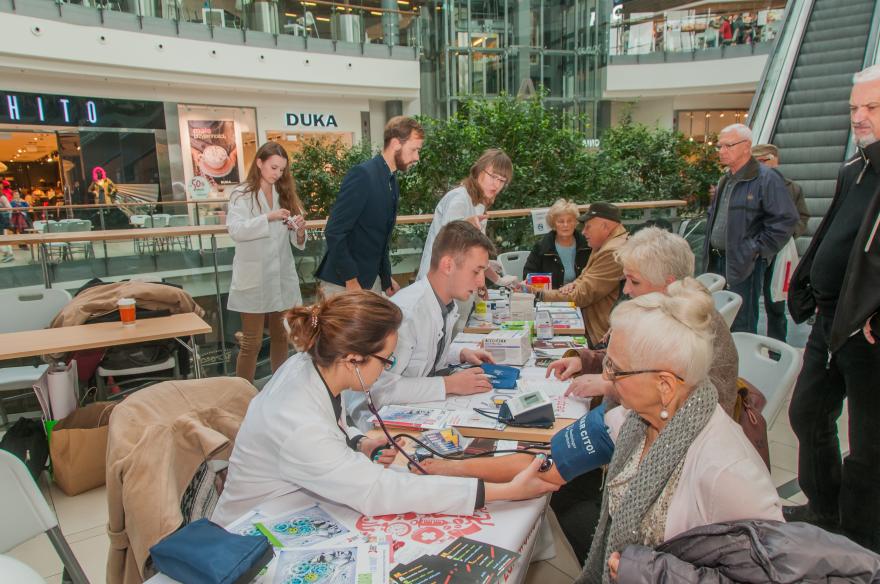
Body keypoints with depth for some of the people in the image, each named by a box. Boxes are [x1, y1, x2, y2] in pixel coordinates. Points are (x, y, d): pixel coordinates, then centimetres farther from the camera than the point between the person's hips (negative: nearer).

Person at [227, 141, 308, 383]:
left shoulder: (285, 194, 9)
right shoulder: (242, 195, -3)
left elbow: (296, 242, 6)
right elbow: (235, 230, -19)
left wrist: (300, 230, -16)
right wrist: (268, 217, -28)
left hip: (282, 276, 4)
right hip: (254, 278, -4)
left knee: (281, 336, 13)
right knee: (252, 342, 0)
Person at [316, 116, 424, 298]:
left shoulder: (392, 181, 10)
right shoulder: (362, 175, -17)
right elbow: (334, 232, -21)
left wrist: (386, 279, 16)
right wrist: (351, 282, -19)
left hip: (372, 280, 8)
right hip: (344, 283, -8)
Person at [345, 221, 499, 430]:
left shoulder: (448, 305, 0)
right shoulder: (405, 312, -27)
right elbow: (379, 388, -29)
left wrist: (460, 356, -2)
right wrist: (449, 384, -25)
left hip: (413, 409, 8)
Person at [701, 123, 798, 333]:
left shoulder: (766, 179, -11)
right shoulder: (725, 180, 17)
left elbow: (786, 219, -16)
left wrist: (756, 250, -16)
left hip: (744, 265, -8)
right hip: (717, 261, 8)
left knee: (741, 328, -3)